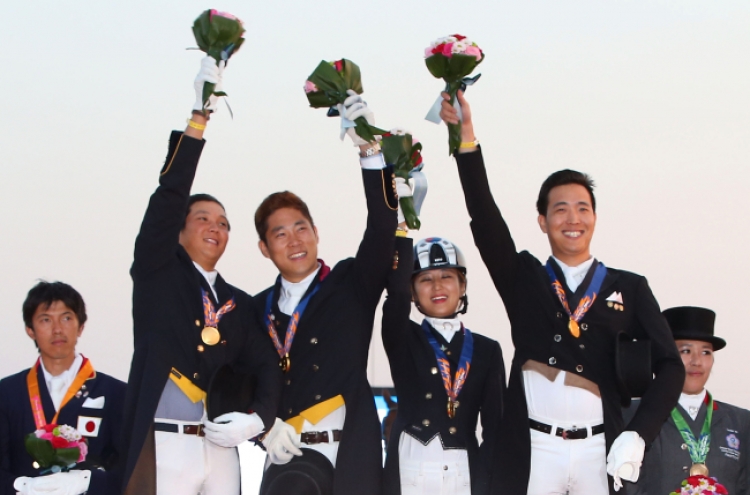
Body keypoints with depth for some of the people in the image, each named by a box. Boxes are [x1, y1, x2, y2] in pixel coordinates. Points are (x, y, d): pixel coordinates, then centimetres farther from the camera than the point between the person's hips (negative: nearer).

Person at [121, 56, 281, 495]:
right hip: (164, 445, -4)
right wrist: (200, 114, -13)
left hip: (221, 448, 4)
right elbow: (170, 196, -5)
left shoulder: (240, 304, 17)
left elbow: (265, 367, 10)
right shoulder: (157, 273, 6)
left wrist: (258, 417, -12)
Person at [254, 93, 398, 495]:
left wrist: (370, 152, -17)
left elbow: (383, 230, -7)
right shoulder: (258, 310, 16)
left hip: (350, 457, -2)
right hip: (290, 458, 2)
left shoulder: (352, 285, 9)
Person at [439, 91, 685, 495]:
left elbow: (669, 367, 4)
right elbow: (485, 218, -2)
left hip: (601, 451, 0)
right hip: (533, 451, 0)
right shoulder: (523, 279, 10)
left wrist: (636, 435, -9)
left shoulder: (630, 289, 9)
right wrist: (467, 139, -13)